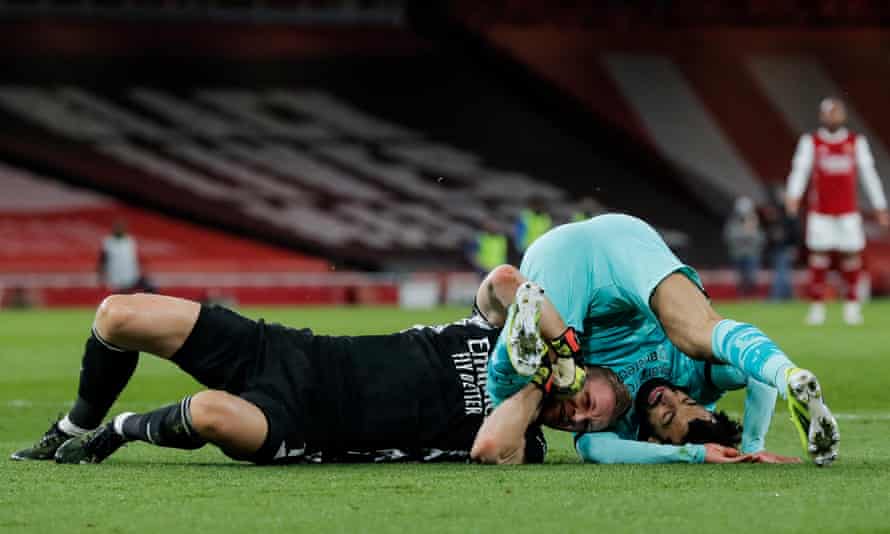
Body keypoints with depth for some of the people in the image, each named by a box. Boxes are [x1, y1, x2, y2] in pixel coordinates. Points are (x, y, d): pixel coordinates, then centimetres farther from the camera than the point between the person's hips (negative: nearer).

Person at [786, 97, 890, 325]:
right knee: (819, 255, -4)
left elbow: (869, 174, 9)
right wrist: (793, 195, -26)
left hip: (848, 211, 1)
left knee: (851, 255, -1)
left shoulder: (857, 142, 8)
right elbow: (800, 169, -8)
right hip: (820, 211, -1)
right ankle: (817, 306, 0)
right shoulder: (810, 142, 3)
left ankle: (851, 305, 11)